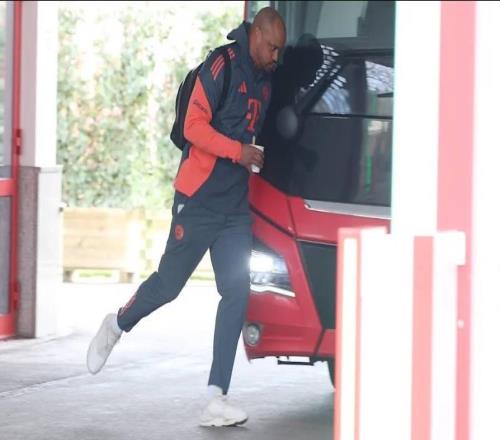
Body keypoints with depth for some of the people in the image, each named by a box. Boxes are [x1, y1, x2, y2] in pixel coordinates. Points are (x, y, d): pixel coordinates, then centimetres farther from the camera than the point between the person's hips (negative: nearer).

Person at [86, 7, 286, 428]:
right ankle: (116, 326, 34)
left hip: (236, 205, 7)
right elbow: (194, 126, -17)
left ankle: (217, 399, -6)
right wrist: (238, 151, -22)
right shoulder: (222, 66, -12)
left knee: (237, 291, -4)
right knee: (169, 283, 1)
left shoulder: (266, 81, 12)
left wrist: (258, 155, 9)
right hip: (199, 200, -7)